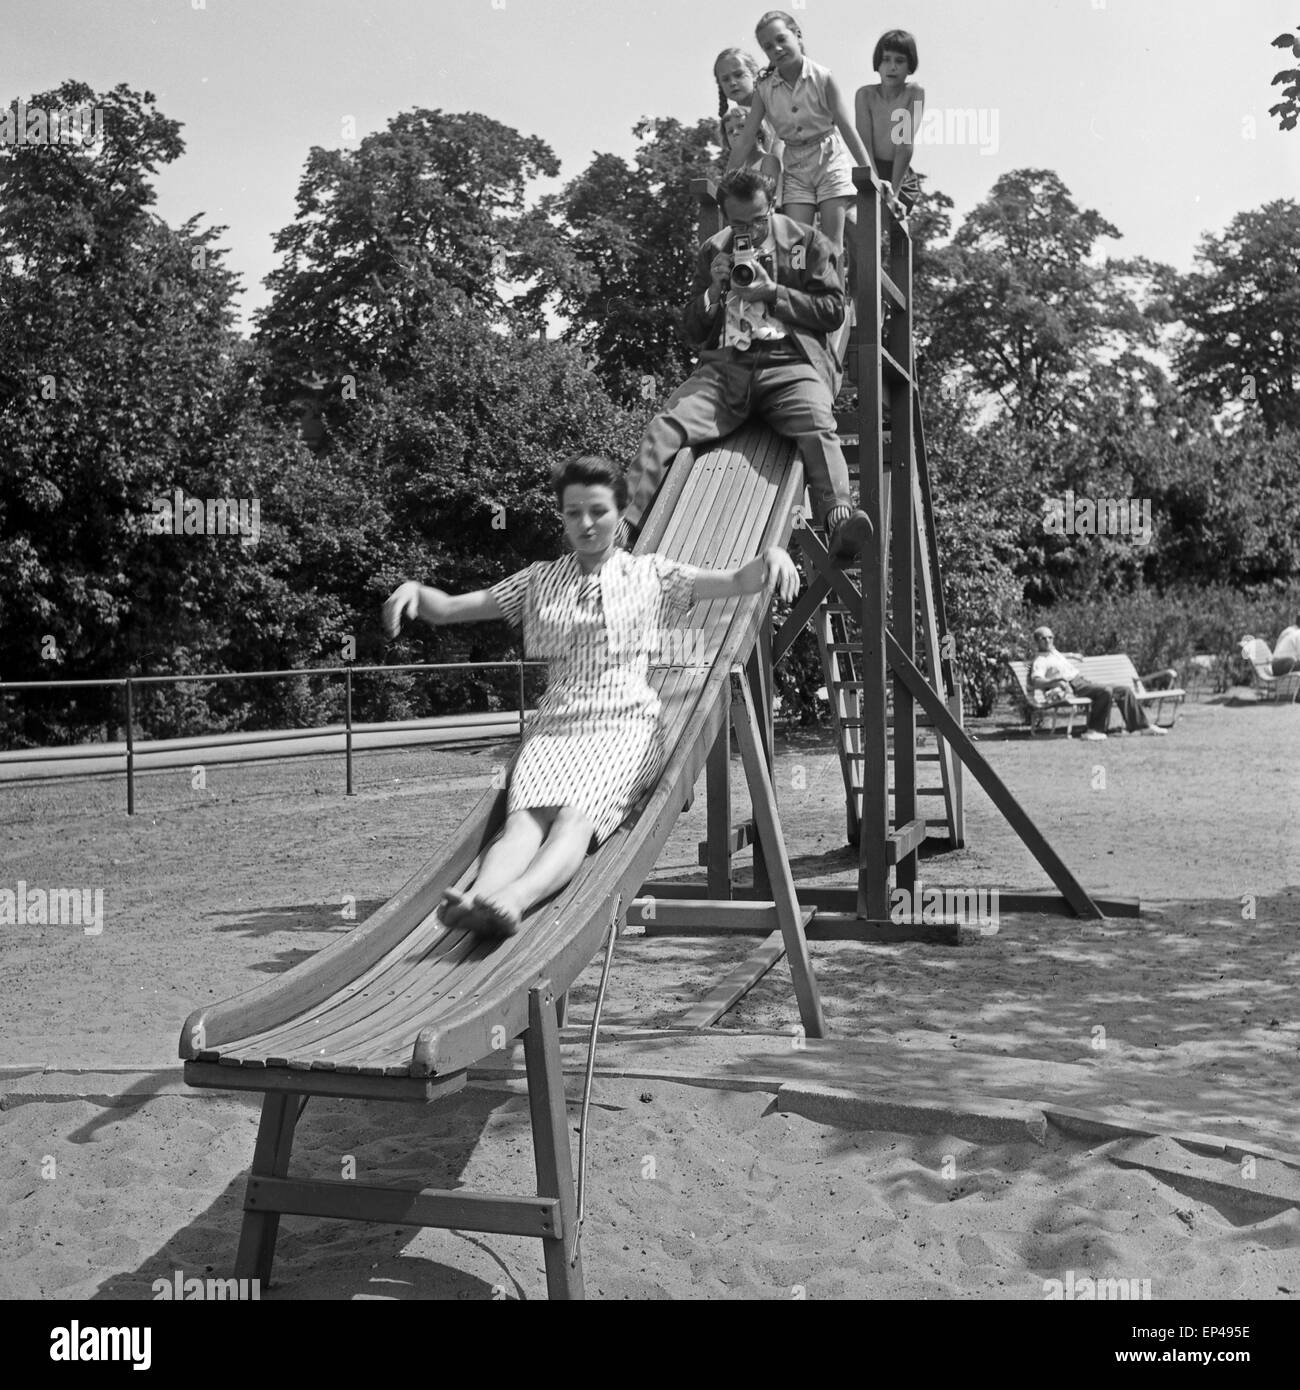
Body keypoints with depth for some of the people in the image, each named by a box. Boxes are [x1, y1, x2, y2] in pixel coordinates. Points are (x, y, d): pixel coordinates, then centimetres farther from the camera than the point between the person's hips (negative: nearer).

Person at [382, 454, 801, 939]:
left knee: (575, 817, -34)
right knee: (526, 818, -31)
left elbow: (739, 582, 7)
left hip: (625, 727, -2)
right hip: (554, 728, 2)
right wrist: (414, 589, -4)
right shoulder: (540, 581, 21)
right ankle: (477, 900, -58)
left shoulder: (651, 575, 16)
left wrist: (769, 555, -15)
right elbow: (448, 608, 19)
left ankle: (512, 900, -61)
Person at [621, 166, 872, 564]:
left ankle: (838, 521, -52)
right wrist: (714, 291, 2)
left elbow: (834, 311, 8)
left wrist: (772, 292, -2)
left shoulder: (808, 243, 16)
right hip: (725, 365, 2)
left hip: (790, 363, -2)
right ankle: (620, 528, -32)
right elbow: (692, 333, 22)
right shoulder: (711, 252, 23)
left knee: (817, 427, -36)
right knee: (664, 427, -25)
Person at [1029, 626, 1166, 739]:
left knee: (1125, 690, 3)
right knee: (1106, 691, -34)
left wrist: (1070, 655, 45)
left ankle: (1143, 726, 7)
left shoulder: (1055, 653, 26)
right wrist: (1056, 680, -37)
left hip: (1085, 682, 10)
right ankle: (1094, 729, -31)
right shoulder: (1040, 661, -4)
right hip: (1074, 686, -10)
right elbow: (1036, 681, -23)